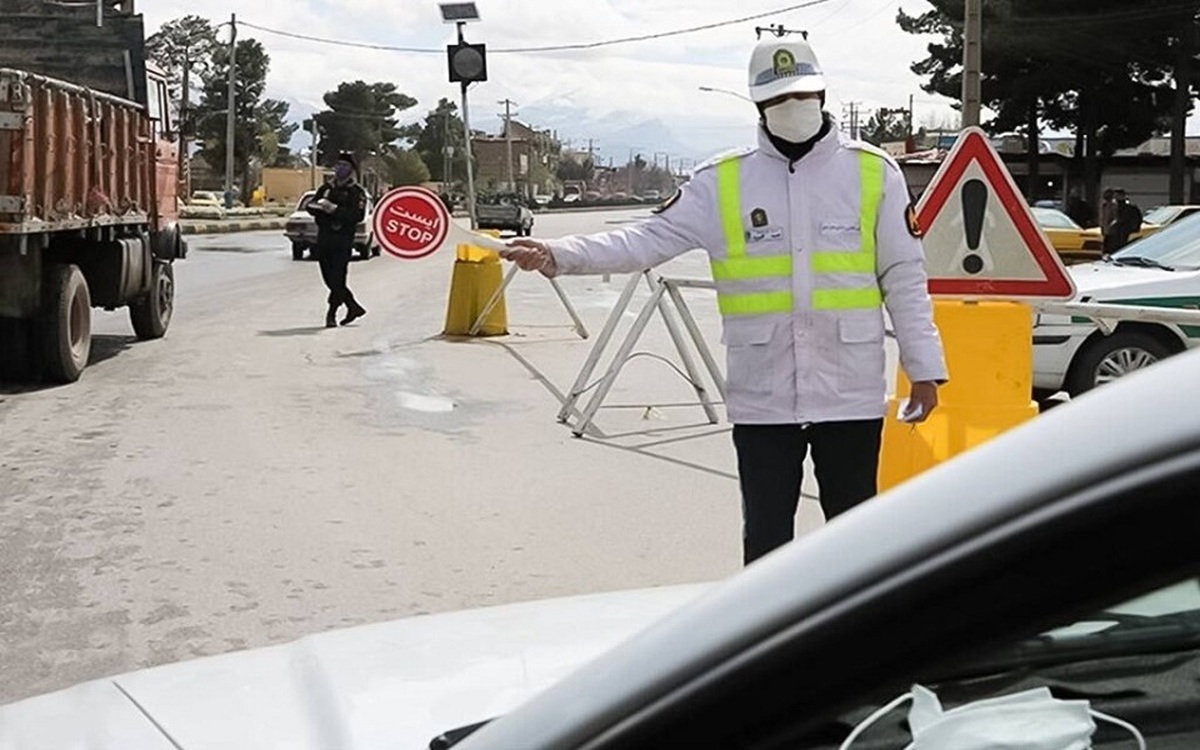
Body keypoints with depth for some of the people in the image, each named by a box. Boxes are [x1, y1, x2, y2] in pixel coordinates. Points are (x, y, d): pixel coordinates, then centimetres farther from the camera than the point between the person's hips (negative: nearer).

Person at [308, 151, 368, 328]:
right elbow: (310, 206, 11)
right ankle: (353, 307, 22)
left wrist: (334, 209, -23)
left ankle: (331, 314, -1)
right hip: (324, 238, 6)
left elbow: (357, 215, -16)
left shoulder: (357, 191, -2)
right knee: (329, 278, 9)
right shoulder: (326, 188, 15)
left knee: (337, 279, -8)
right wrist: (318, 205, -12)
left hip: (343, 240, -6)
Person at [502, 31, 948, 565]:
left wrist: (924, 367, 0)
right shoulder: (722, 181, 0)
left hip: (851, 394, 0)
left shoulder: (873, 172, 0)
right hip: (762, 398, 1)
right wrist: (559, 255, -19)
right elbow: (649, 240, -5)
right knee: (765, 538, 10)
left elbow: (904, 278, 2)